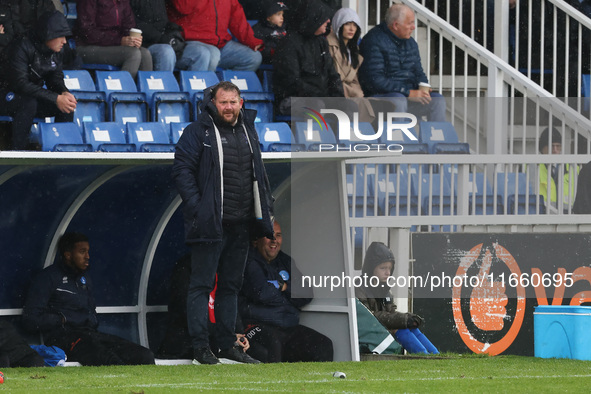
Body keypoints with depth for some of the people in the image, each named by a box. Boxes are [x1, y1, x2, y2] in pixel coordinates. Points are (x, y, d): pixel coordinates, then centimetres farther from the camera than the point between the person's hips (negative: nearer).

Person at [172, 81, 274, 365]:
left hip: (240, 224, 7)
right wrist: (195, 207, -17)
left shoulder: (248, 131, 14)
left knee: (231, 285, 13)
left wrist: (265, 208, 15)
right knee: (202, 284, -4)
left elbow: (258, 171, 23)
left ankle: (228, 344, 19)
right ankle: (200, 346, -3)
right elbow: (182, 169, -9)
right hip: (210, 224, -7)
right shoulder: (198, 132, -7)